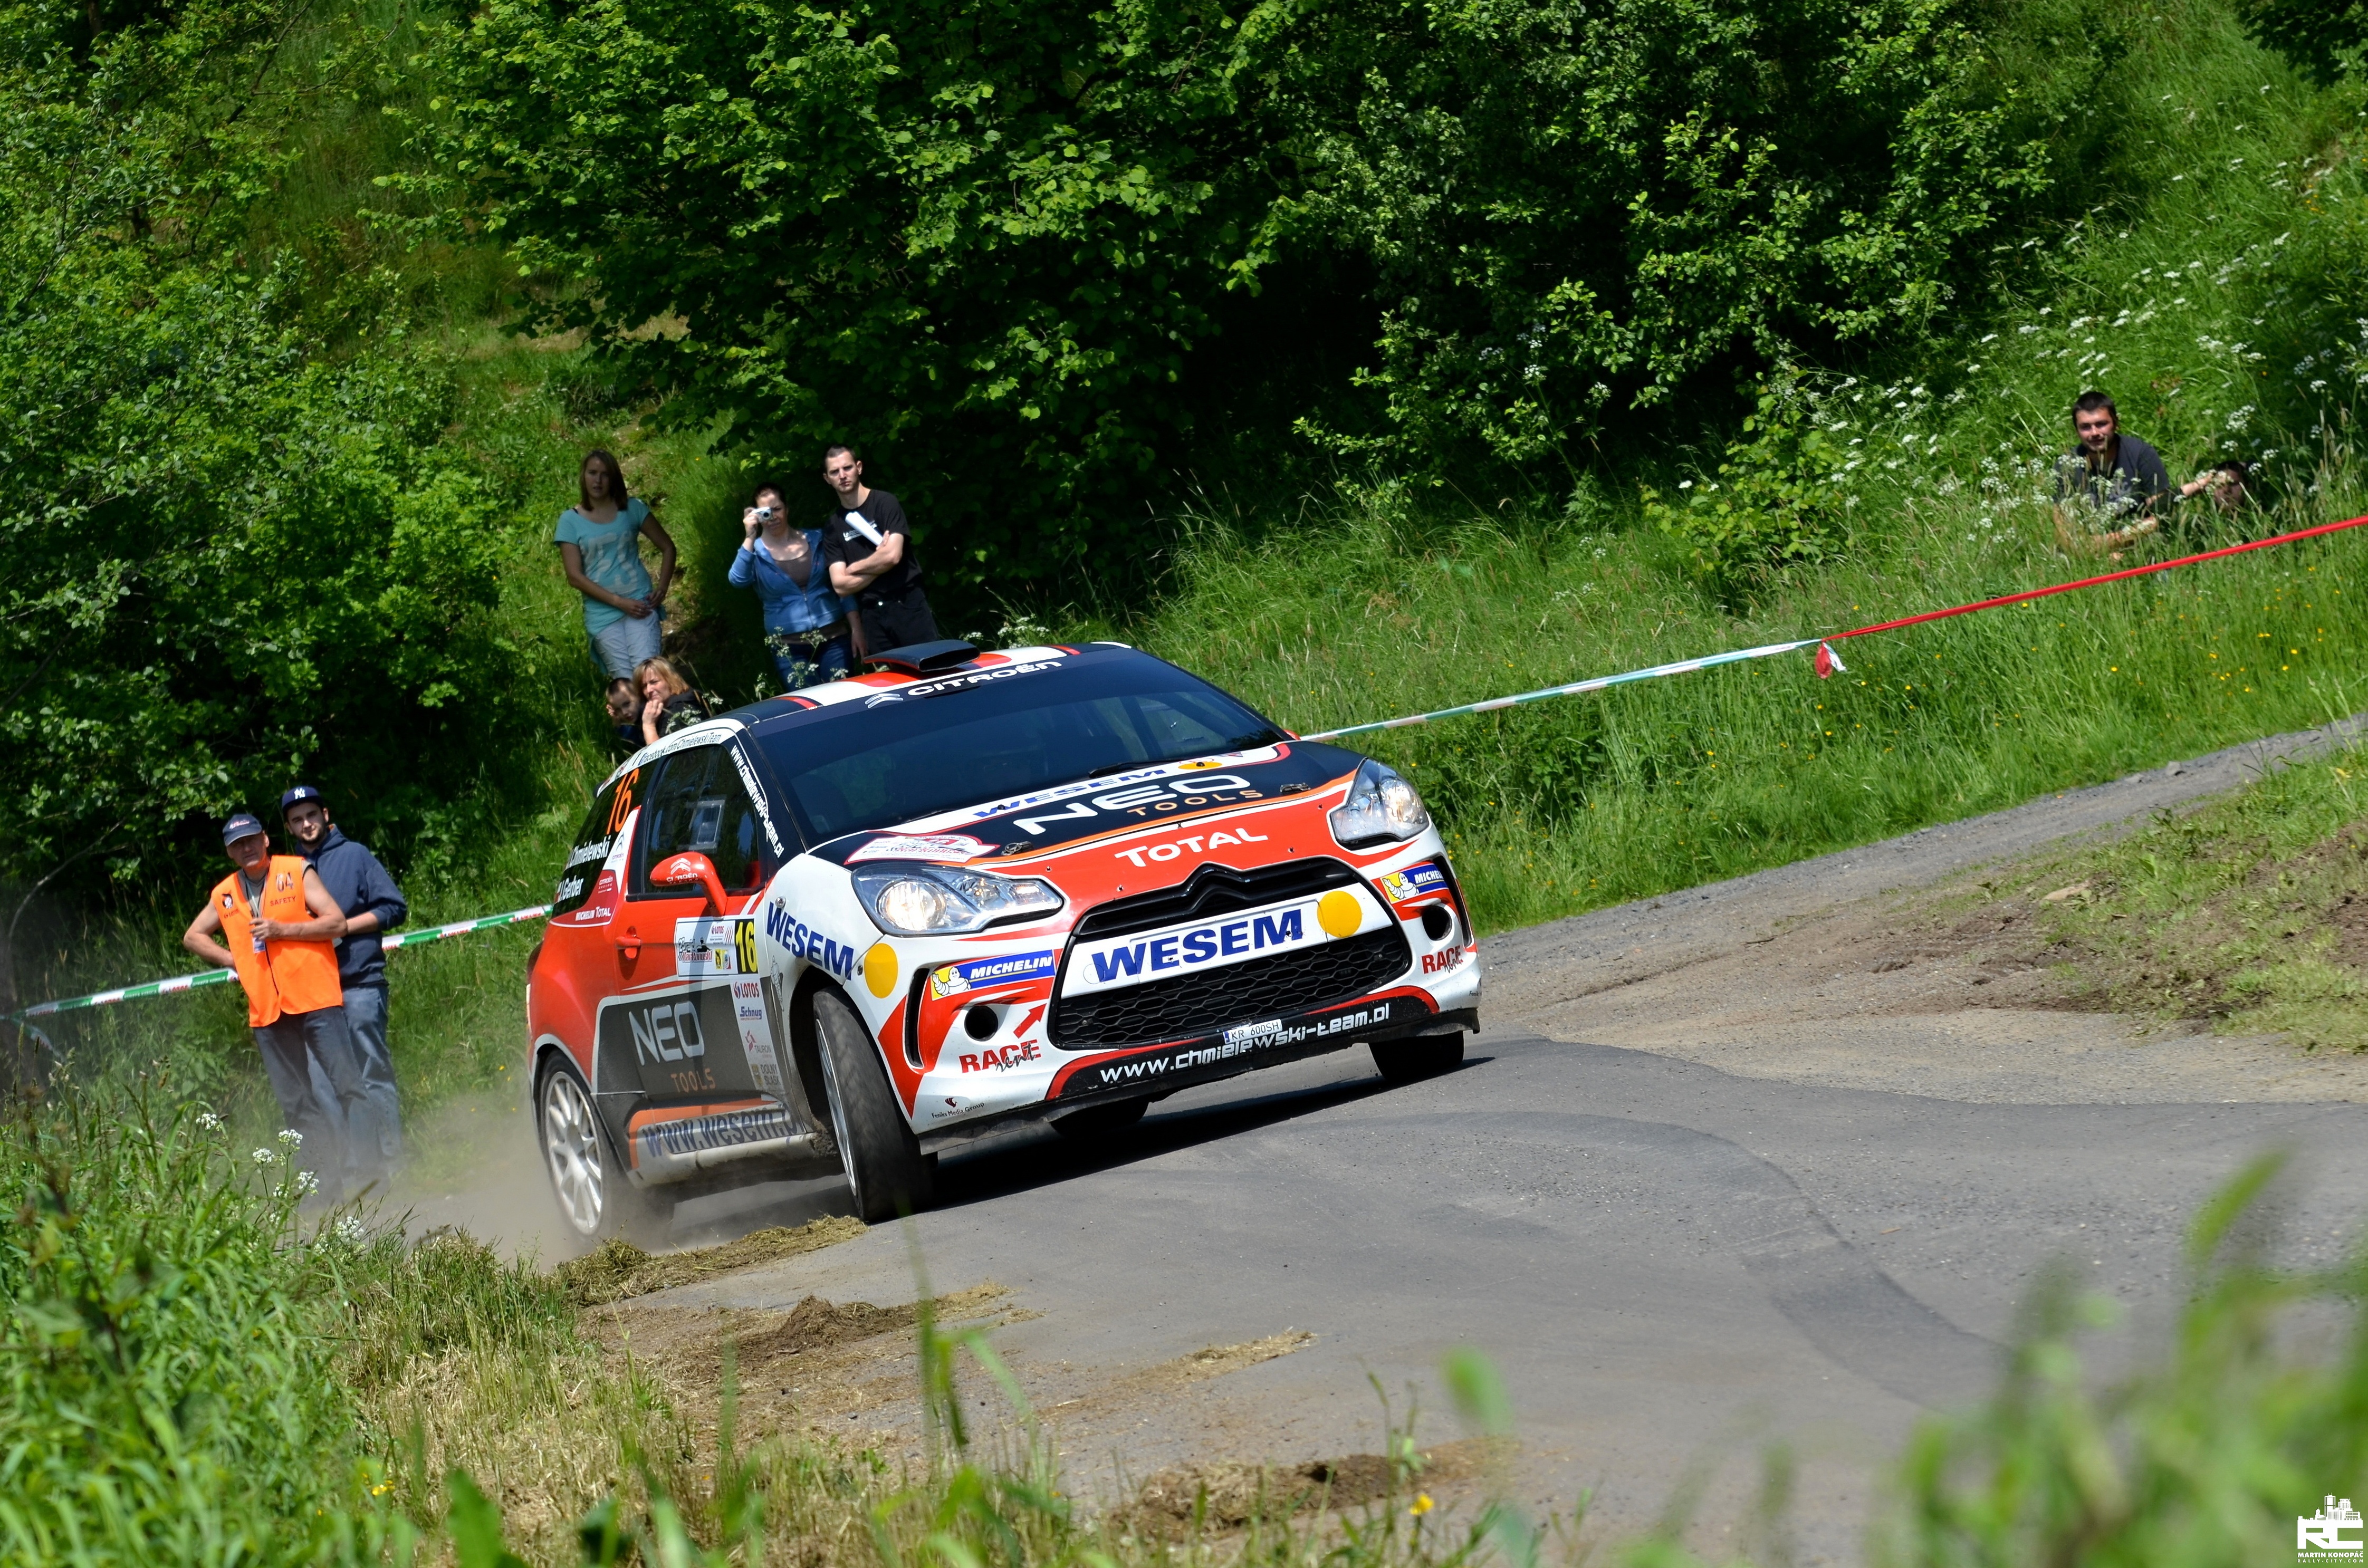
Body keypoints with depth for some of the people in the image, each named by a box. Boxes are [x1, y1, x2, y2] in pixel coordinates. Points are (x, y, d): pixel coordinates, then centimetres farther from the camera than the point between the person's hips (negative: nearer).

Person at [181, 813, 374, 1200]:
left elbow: (337, 922, -4)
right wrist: (232, 959, 10)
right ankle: (325, 1183, 8)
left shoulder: (297, 872, 2)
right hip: (267, 1010, 4)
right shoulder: (224, 895, 13)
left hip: (316, 998, -4)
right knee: (295, 1105, 5)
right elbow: (193, 936, 26)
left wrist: (282, 930, -13)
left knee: (349, 1087, -9)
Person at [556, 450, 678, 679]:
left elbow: (667, 547, 15)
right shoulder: (571, 520, 3)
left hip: (640, 603, 0)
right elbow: (575, 577, -3)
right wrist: (619, 602, -11)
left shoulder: (631, 509, 7)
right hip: (602, 612, 0)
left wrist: (662, 588, -1)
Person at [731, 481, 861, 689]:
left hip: (834, 637, 1)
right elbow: (738, 580, -22)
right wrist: (750, 538, -25)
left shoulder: (816, 539, 4)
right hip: (789, 647, -1)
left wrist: (856, 628, 3)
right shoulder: (755, 552, -1)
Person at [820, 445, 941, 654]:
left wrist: (854, 568, 0)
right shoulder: (833, 527, 11)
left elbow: (893, 556, -12)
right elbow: (840, 585, 3)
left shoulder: (885, 503, -1)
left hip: (908, 606, -4)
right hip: (872, 615, 4)